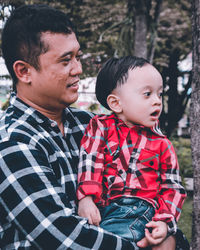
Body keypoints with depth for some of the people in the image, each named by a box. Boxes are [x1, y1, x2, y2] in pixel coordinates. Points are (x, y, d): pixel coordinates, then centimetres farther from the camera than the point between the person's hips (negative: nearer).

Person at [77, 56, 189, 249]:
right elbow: (90, 163, -2)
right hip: (98, 206, 1)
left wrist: (164, 221, -5)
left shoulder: (161, 144, 12)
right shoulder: (100, 127, 10)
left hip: (138, 207, 0)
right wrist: (86, 198, -16)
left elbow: (172, 188, 11)